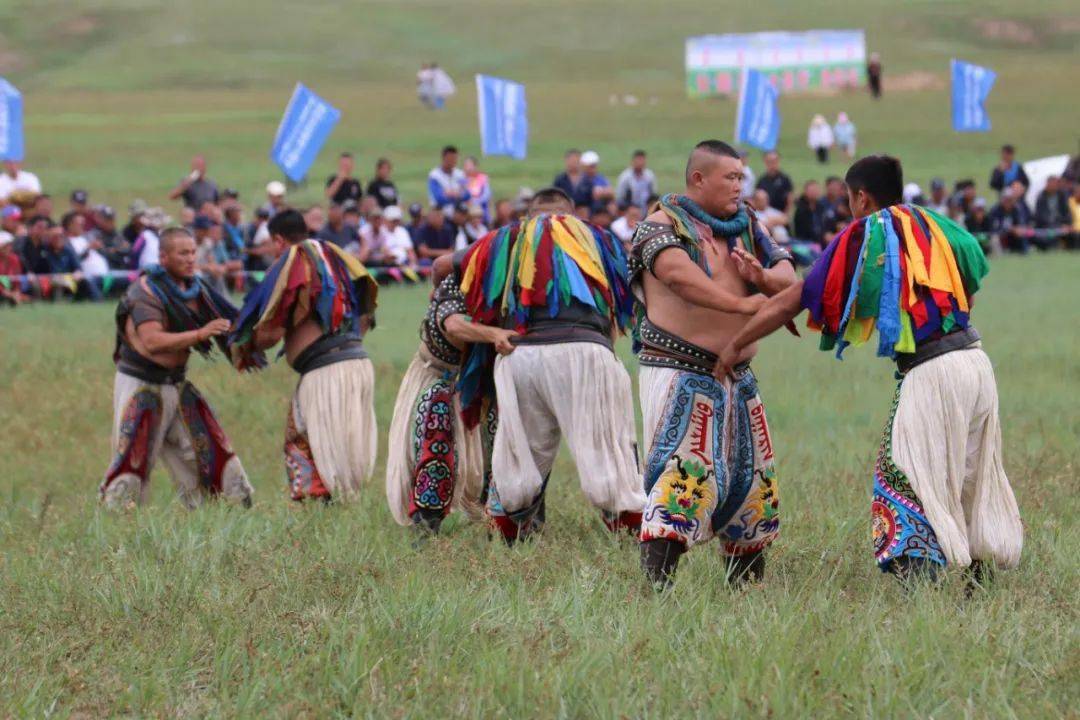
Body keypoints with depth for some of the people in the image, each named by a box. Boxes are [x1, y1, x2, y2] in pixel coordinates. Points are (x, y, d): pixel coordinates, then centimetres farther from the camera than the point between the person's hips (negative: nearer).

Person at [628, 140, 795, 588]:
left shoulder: (746, 226, 14)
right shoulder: (663, 224, -7)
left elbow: (788, 276, 6)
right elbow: (677, 272, -27)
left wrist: (763, 277, -19)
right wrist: (742, 304, -35)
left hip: (737, 378, 8)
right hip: (680, 374, -8)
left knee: (751, 477, 13)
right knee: (684, 470, -19)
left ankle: (747, 582, 27)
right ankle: (656, 581, -24)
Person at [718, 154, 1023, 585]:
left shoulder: (862, 238, 2)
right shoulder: (934, 227, 16)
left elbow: (791, 303, 6)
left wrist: (736, 346, 16)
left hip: (929, 372, -6)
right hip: (976, 359, 6)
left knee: (906, 485, -4)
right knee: (973, 477, 18)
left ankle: (920, 580, -17)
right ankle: (983, 576, 22)